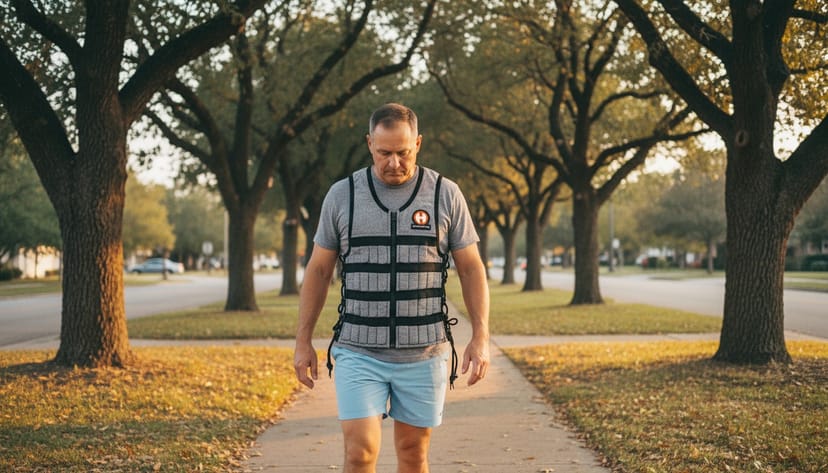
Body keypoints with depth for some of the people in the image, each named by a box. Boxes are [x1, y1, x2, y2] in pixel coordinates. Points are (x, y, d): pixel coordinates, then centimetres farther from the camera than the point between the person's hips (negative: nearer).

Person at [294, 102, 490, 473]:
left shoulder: (445, 195, 0)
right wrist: (303, 342, 5)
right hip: (358, 352, 0)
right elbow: (318, 270, 7)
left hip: (424, 354, 1)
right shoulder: (342, 195, 1)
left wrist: (481, 337, -5)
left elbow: (471, 268, 4)